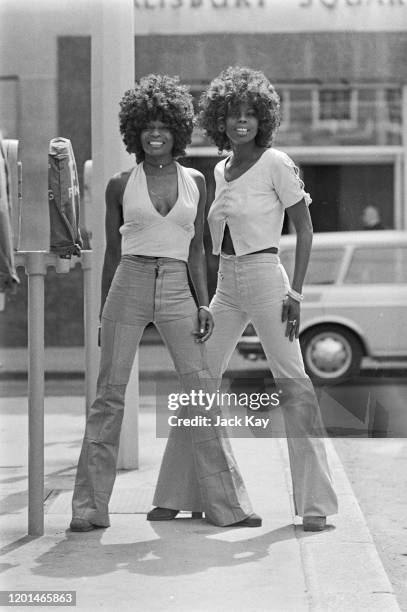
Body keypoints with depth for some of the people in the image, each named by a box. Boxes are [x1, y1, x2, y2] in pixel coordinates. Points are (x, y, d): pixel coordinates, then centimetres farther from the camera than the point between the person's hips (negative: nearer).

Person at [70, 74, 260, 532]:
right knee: (110, 392, -4)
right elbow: (112, 252, 10)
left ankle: (224, 502, 3)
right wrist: (105, 313, 8)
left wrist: (202, 303, 2)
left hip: (176, 289, 2)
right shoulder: (120, 185, 5)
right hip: (129, 284, -1)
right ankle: (90, 507, 0)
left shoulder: (195, 182, 10)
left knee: (199, 390, -4)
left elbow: (196, 249, 12)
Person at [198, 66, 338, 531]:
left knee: (291, 380, -12)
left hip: (264, 276, -7)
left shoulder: (276, 163, -6)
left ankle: (315, 502, -11)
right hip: (225, 284, 7)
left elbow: (304, 228, -6)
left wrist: (296, 291, -14)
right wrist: (202, 298, 18)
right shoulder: (220, 170, 13)